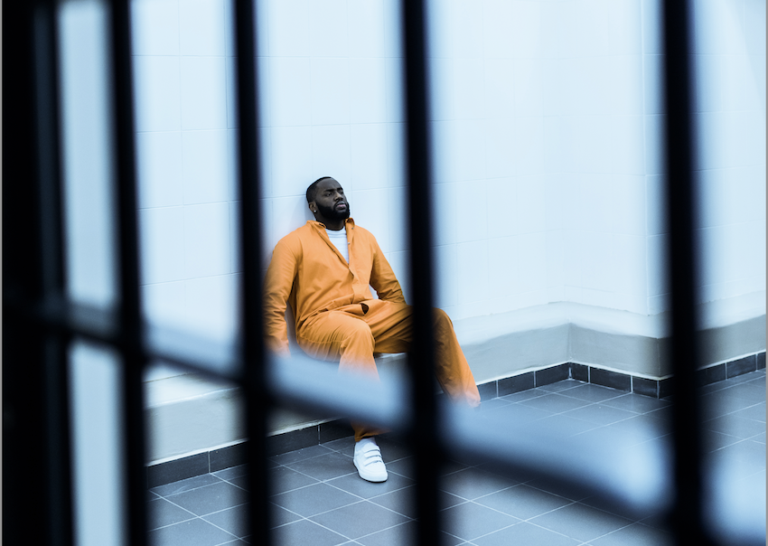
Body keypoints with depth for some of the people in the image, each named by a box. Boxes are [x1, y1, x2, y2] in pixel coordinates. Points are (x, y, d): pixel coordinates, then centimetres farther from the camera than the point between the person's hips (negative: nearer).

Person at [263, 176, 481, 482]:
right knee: (357, 331, -41)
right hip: (322, 321, -6)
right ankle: (366, 443, -40)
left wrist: (403, 325, 12)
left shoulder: (364, 237, 22)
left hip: (371, 314, 6)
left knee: (437, 318, -17)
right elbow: (273, 302, -4)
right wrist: (281, 356, -14)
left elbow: (389, 286, 27)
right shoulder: (294, 243, 3)